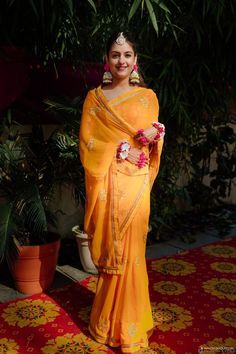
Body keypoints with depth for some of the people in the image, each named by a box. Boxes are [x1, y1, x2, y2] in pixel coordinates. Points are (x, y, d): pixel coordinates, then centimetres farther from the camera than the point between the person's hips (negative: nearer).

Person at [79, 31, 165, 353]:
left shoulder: (147, 96, 9)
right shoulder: (94, 97, 7)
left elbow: (154, 138, 10)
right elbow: (86, 142, 0)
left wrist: (154, 135, -12)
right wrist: (121, 150, -11)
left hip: (135, 182, 0)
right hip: (106, 181, 0)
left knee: (130, 248, 2)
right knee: (109, 247, 6)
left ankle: (128, 323, 19)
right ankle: (109, 320, 24)